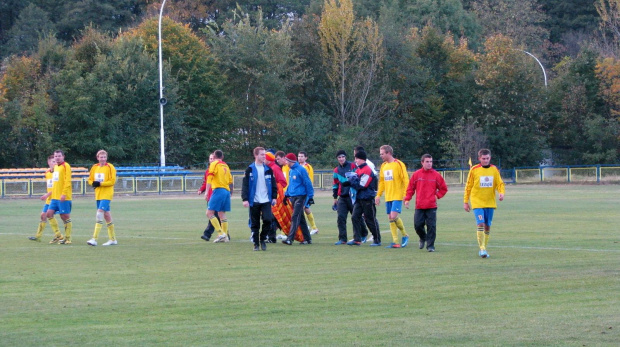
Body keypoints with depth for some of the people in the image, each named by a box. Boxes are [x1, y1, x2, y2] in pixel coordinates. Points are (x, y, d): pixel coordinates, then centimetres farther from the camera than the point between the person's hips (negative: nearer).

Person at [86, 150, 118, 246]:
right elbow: (90, 179, 16)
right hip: (98, 194, 7)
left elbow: (112, 181, -14)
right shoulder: (94, 167, 10)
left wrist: (100, 183, -19)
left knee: (99, 214, -17)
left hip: (106, 194, -7)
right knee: (106, 215, 12)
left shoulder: (110, 167, -8)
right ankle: (113, 239, 21)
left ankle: (94, 239, -20)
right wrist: (93, 183, -6)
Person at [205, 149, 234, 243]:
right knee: (222, 214, 12)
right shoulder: (226, 166, 19)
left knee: (209, 213, -7)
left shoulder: (214, 164, -1)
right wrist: (230, 192, 30)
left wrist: (206, 192, -16)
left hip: (218, 190, -7)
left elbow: (209, 179, -12)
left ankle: (221, 233, -17)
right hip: (226, 191, 8)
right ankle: (225, 236, 8)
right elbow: (230, 181, 21)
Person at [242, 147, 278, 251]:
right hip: (254, 201, -2)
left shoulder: (268, 169, 8)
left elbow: (273, 184, 13)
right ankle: (256, 243, 13)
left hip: (266, 200, 2)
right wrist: (245, 199, -11)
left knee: (268, 220, -12)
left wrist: (274, 197, 6)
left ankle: (263, 239, 8)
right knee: (255, 224, 3)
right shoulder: (250, 169, -1)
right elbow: (245, 185, -4)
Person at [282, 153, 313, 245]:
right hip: (293, 197, 9)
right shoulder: (290, 171, 13)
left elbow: (308, 184, -11)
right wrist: (287, 194, 17)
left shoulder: (300, 170, -12)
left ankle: (290, 239, -20)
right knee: (301, 219, 12)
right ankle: (307, 238, 18)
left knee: (295, 218, -14)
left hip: (300, 196, -9)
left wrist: (310, 196, -11)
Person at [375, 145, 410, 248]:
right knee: (390, 218, 3)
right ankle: (395, 242, 6)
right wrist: (378, 195, 15)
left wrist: (406, 195, -15)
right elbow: (381, 181, 20)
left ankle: (405, 235, 4)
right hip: (388, 197, 7)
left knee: (394, 216, -17)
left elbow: (405, 180, -10)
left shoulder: (399, 164, -8)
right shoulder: (383, 166, 13)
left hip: (397, 196, -7)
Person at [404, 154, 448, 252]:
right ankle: (423, 238, 29)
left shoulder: (436, 175, 3)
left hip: (431, 206, -1)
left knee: (431, 226, -5)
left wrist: (437, 196, 0)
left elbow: (444, 188, 11)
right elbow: (410, 188, 9)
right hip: (419, 206, 1)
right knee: (417, 225, -1)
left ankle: (430, 246, 1)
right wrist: (407, 199, 1)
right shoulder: (416, 174, 5)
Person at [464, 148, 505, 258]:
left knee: (487, 226, 7)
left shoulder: (494, 170, 5)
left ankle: (484, 249, 18)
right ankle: (482, 249, -17)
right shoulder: (474, 170, -1)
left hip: (490, 203, 3)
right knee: (480, 224, -18)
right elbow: (468, 186, 5)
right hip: (477, 202, -3)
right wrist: (465, 202, 5)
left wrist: (502, 192, -15)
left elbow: (500, 183, 7)